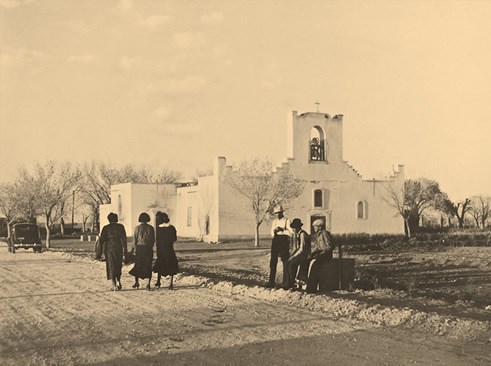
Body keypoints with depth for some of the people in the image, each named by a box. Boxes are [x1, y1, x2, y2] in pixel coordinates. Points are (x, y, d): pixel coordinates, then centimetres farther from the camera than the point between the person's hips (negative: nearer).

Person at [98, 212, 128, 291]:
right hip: (118, 248, 1)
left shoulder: (106, 228, -2)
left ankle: (114, 285, 2)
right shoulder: (120, 227, 0)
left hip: (109, 249, -1)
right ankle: (118, 282, 8)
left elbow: (101, 240, -4)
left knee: (111, 267, 6)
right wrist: (125, 252, 2)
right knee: (118, 266, 19)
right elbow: (124, 239, -1)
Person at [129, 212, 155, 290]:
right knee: (148, 266, 4)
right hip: (149, 248, 1)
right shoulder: (151, 228, -1)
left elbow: (134, 239, -1)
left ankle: (136, 282, 14)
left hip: (139, 247, -1)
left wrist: (136, 248, 10)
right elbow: (153, 240, 2)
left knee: (137, 265, 12)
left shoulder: (137, 228, -4)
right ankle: (148, 284, 0)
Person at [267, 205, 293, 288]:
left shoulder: (286, 220, 1)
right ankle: (271, 282, 8)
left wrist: (282, 230, -15)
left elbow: (290, 232, -8)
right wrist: (274, 230, -11)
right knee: (273, 261, 3)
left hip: (284, 240, -5)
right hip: (275, 240, 5)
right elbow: (272, 233, 10)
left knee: (285, 261, -4)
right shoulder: (274, 221, 17)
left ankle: (286, 282, 1)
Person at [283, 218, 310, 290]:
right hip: (299, 254, 8)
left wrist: (293, 256, -16)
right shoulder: (296, 234, 12)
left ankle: (292, 283, -10)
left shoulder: (302, 234, -16)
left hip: (305, 255, -8)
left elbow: (302, 249, -21)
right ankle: (288, 283, -10)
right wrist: (292, 255, 1)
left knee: (292, 264, -24)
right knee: (287, 263, -11)